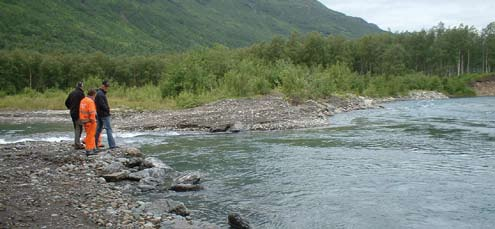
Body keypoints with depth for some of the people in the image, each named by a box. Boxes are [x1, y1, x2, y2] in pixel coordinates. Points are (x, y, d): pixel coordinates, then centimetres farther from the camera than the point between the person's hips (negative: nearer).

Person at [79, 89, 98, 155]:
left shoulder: (83, 100, 12)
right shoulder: (90, 101, -16)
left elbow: (81, 111, 16)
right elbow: (92, 112, -22)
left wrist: (81, 120, 19)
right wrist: (93, 120, -17)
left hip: (84, 120, 9)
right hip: (89, 121, -9)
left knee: (91, 135, 17)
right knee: (90, 135, -2)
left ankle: (93, 148, 23)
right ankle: (89, 150, 2)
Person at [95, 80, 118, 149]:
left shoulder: (99, 93, 15)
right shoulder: (100, 94, -18)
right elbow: (102, 105, -22)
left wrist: (107, 107, 8)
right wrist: (108, 109, -9)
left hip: (100, 114, 10)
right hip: (104, 114, -10)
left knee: (99, 129, 14)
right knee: (109, 129, -8)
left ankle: (95, 143, 20)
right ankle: (112, 145, -9)